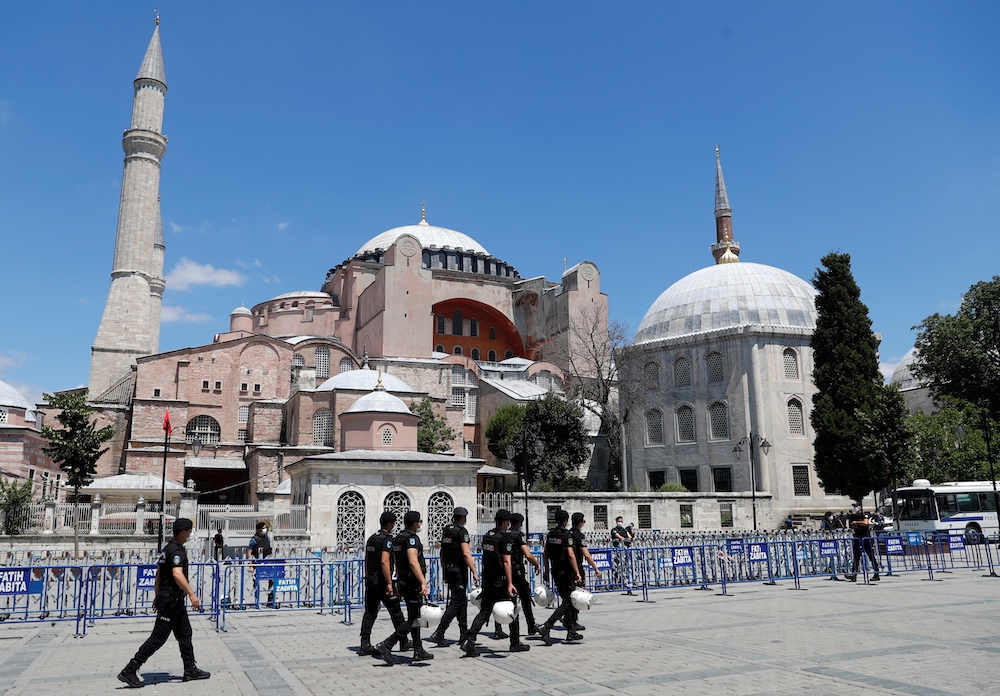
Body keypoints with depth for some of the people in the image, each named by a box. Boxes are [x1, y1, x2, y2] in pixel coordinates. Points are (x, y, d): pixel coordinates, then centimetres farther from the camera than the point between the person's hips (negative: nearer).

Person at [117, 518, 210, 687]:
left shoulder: (167, 549, 13)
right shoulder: (177, 550, -18)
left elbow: (158, 574, 20)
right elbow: (177, 574, -32)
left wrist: (157, 596, 26)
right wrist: (191, 594, -35)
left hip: (175, 601, 11)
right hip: (171, 601, -11)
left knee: (185, 634, 14)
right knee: (158, 638, -5)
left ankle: (190, 670, 20)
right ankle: (129, 671, 2)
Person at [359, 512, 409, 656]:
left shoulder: (371, 538, 13)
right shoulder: (387, 539, -14)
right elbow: (384, 561, -25)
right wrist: (389, 583, -24)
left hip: (370, 580, 8)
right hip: (382, 581, -8)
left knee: (369, 613, 7)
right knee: (396, 612, 5)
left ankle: (365, 645, 2)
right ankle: (404, 642, 15)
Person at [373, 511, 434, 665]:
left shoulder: (398, 538, 13)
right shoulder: (411, 538, -16)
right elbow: (413, 562, -29)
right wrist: (423, 582, -34)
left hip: (403, 582, 10)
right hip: (413, 584, -10)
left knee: (414, 617, 15)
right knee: (413, 620, -6)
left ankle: (419, 651, 21)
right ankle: (386, 645, -12)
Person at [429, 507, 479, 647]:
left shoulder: (445, 531, 11)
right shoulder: (462, 531, -13)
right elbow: (466, 554, -22)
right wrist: (474, 572, -21)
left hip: (448, 570, 8)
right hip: (459, 571, -8)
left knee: (461, 600, 17)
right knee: (456, 603, -6)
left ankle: (464, 633, 23)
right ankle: (439, 633, -14)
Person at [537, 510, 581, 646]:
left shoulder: (550, 534, 8)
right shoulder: (567, 535, -14)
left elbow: (546, 553, 13)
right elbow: (571, 555, -22)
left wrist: (546, 571, 20)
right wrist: (577, 572, -20)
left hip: (555, 572, 8)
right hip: (566, 572, -8)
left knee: (567, 600, 16)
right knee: (567, 602, -4)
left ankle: (571, 633, 20)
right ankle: (546, 627, -16)